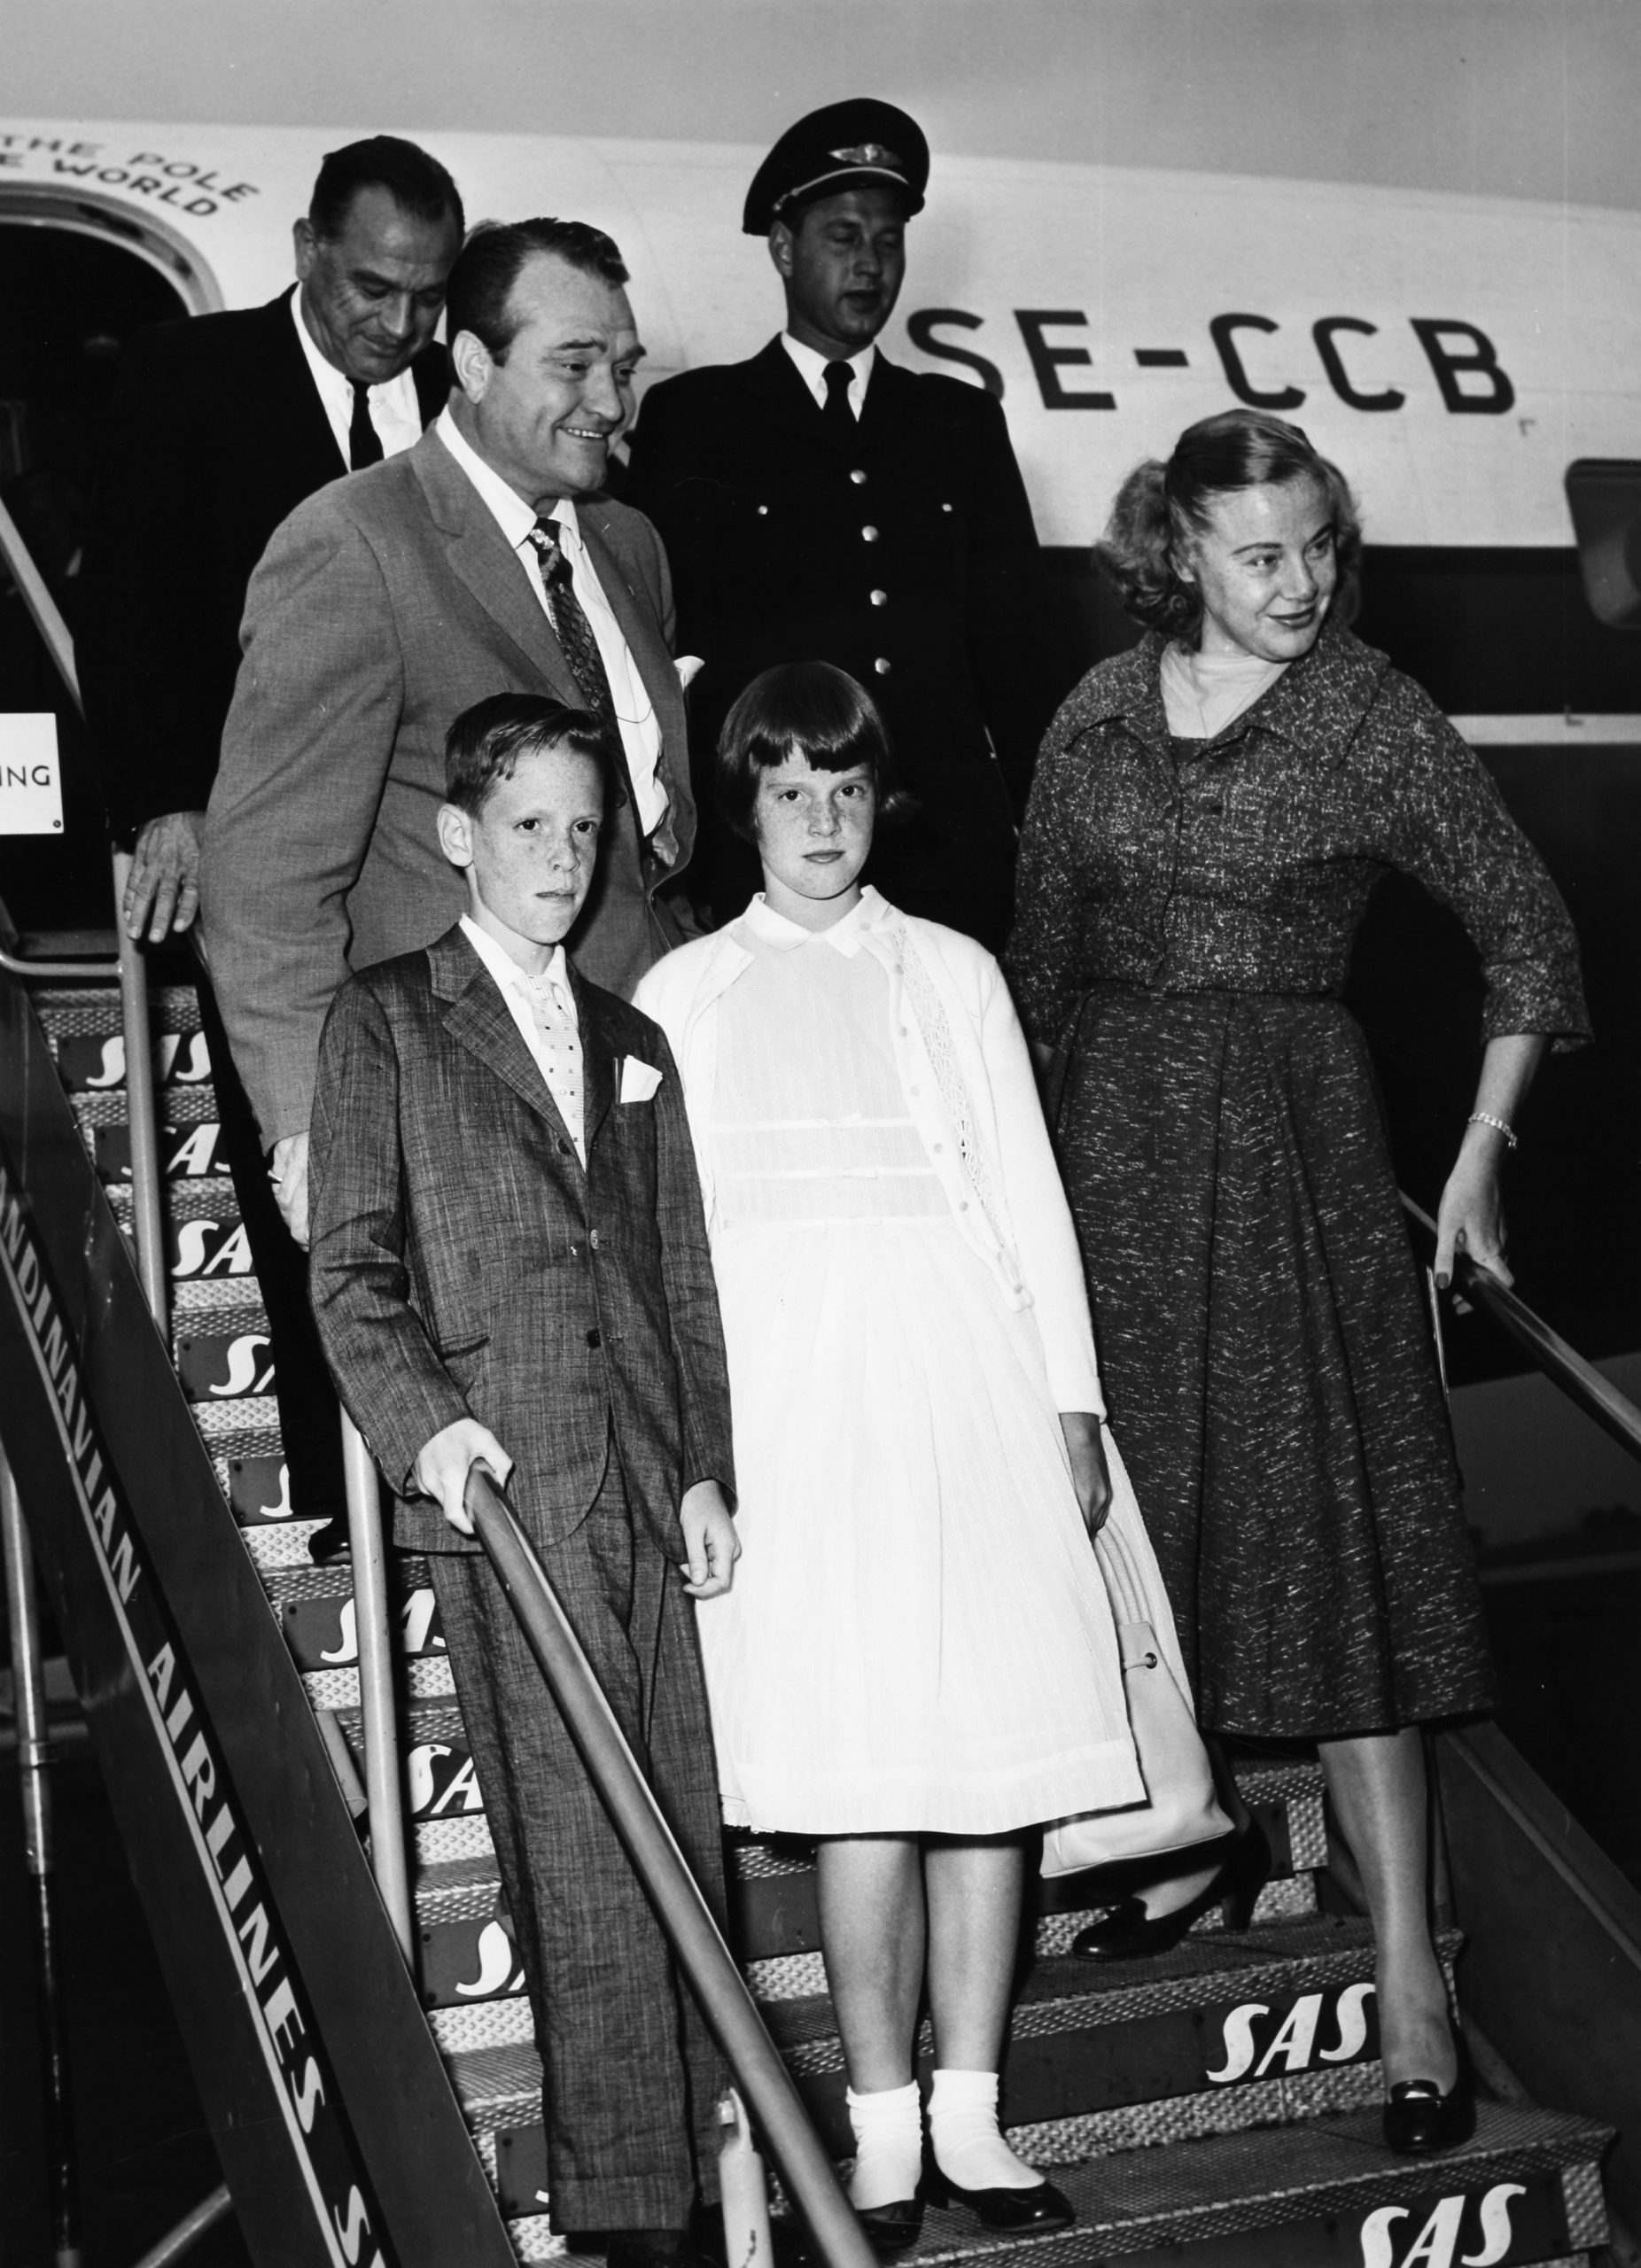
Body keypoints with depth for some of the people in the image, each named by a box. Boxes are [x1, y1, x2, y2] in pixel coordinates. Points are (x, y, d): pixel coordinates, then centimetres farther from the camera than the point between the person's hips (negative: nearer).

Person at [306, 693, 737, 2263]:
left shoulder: (634, 1043, 22)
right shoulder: (383, 1023, 8)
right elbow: (351, 1266, 0)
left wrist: (709, 1469, 9)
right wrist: (419, 1418, -16)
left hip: (652, 1491, 5)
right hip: (502, 1487, -5)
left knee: (689, 1852, 4)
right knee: (586, 1870, -6)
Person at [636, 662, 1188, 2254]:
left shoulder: (951, 972, 14)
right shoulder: (682, 994, 11)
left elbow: (1026, 1190, 12)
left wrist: (1072, 1407, 5)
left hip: (965, 1367, 2)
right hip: (791, 1392, -1)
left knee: (996, 1751, 0)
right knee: (860, 1766, -6)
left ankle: (969, 2119, 11)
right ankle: (884, 2134, 5)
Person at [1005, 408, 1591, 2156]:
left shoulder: (1371, 716, -6)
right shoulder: (1102, 713, 4)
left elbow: (1524, 930, -2)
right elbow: (1041, 947, 14)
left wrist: (1479, 1156, -5)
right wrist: (1027, 1140, 14)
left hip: (1295, 1136, -4)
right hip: (1117, 1132, 4)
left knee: (1329, 1527, -6)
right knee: (1146, 1505, 12)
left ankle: (1407, 1973, -1)